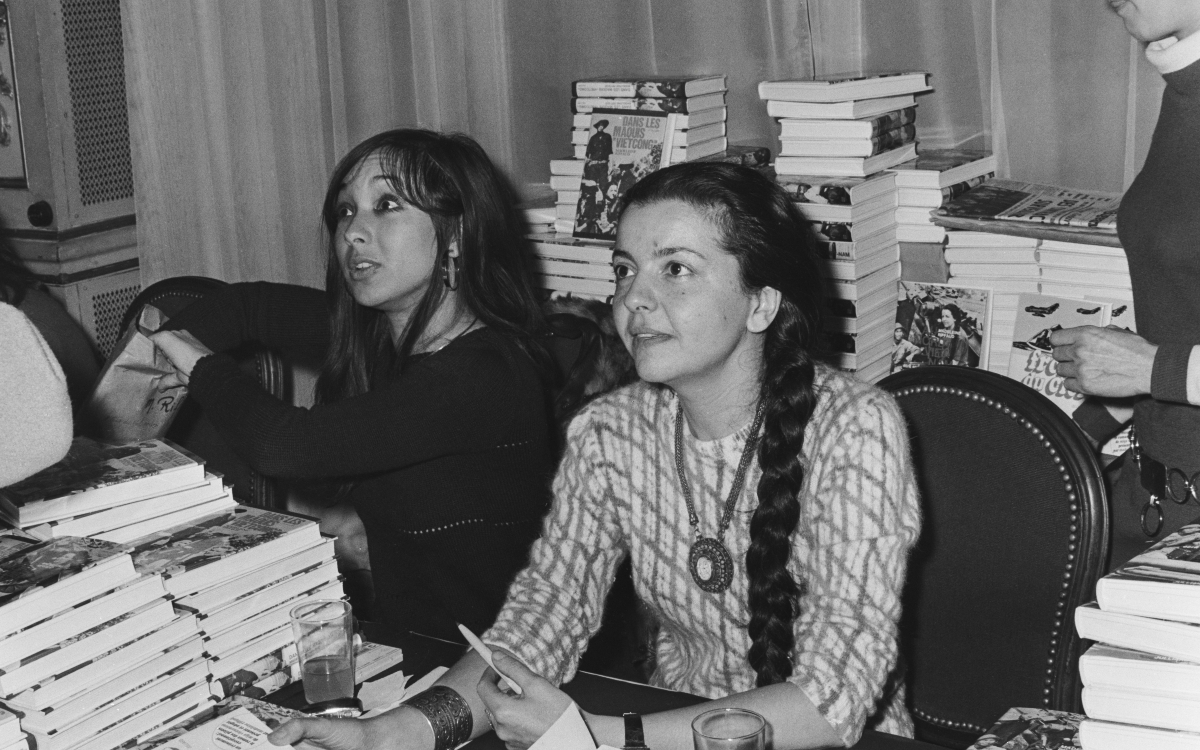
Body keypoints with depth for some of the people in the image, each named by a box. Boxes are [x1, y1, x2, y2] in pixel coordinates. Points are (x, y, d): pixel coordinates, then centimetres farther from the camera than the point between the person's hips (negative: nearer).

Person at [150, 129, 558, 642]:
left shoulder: (485, 376, -22)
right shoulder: (371, 330, 3)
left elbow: (283, 447, -27)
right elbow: (248, 305, 18)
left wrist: (202, 367, -9)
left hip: (463, 664, -7)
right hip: (386, 635, 7)